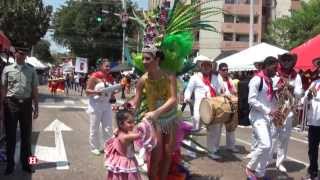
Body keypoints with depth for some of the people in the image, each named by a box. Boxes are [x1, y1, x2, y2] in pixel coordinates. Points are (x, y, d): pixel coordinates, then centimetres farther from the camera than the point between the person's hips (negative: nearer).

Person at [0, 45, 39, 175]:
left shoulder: (31, 70, 5)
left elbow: (34, 90, 7)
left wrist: (36, 107, 5)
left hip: (26, 104, 2)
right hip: (11, 103, -1)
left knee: (26, 135, 11)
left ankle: (25, 163, 25)